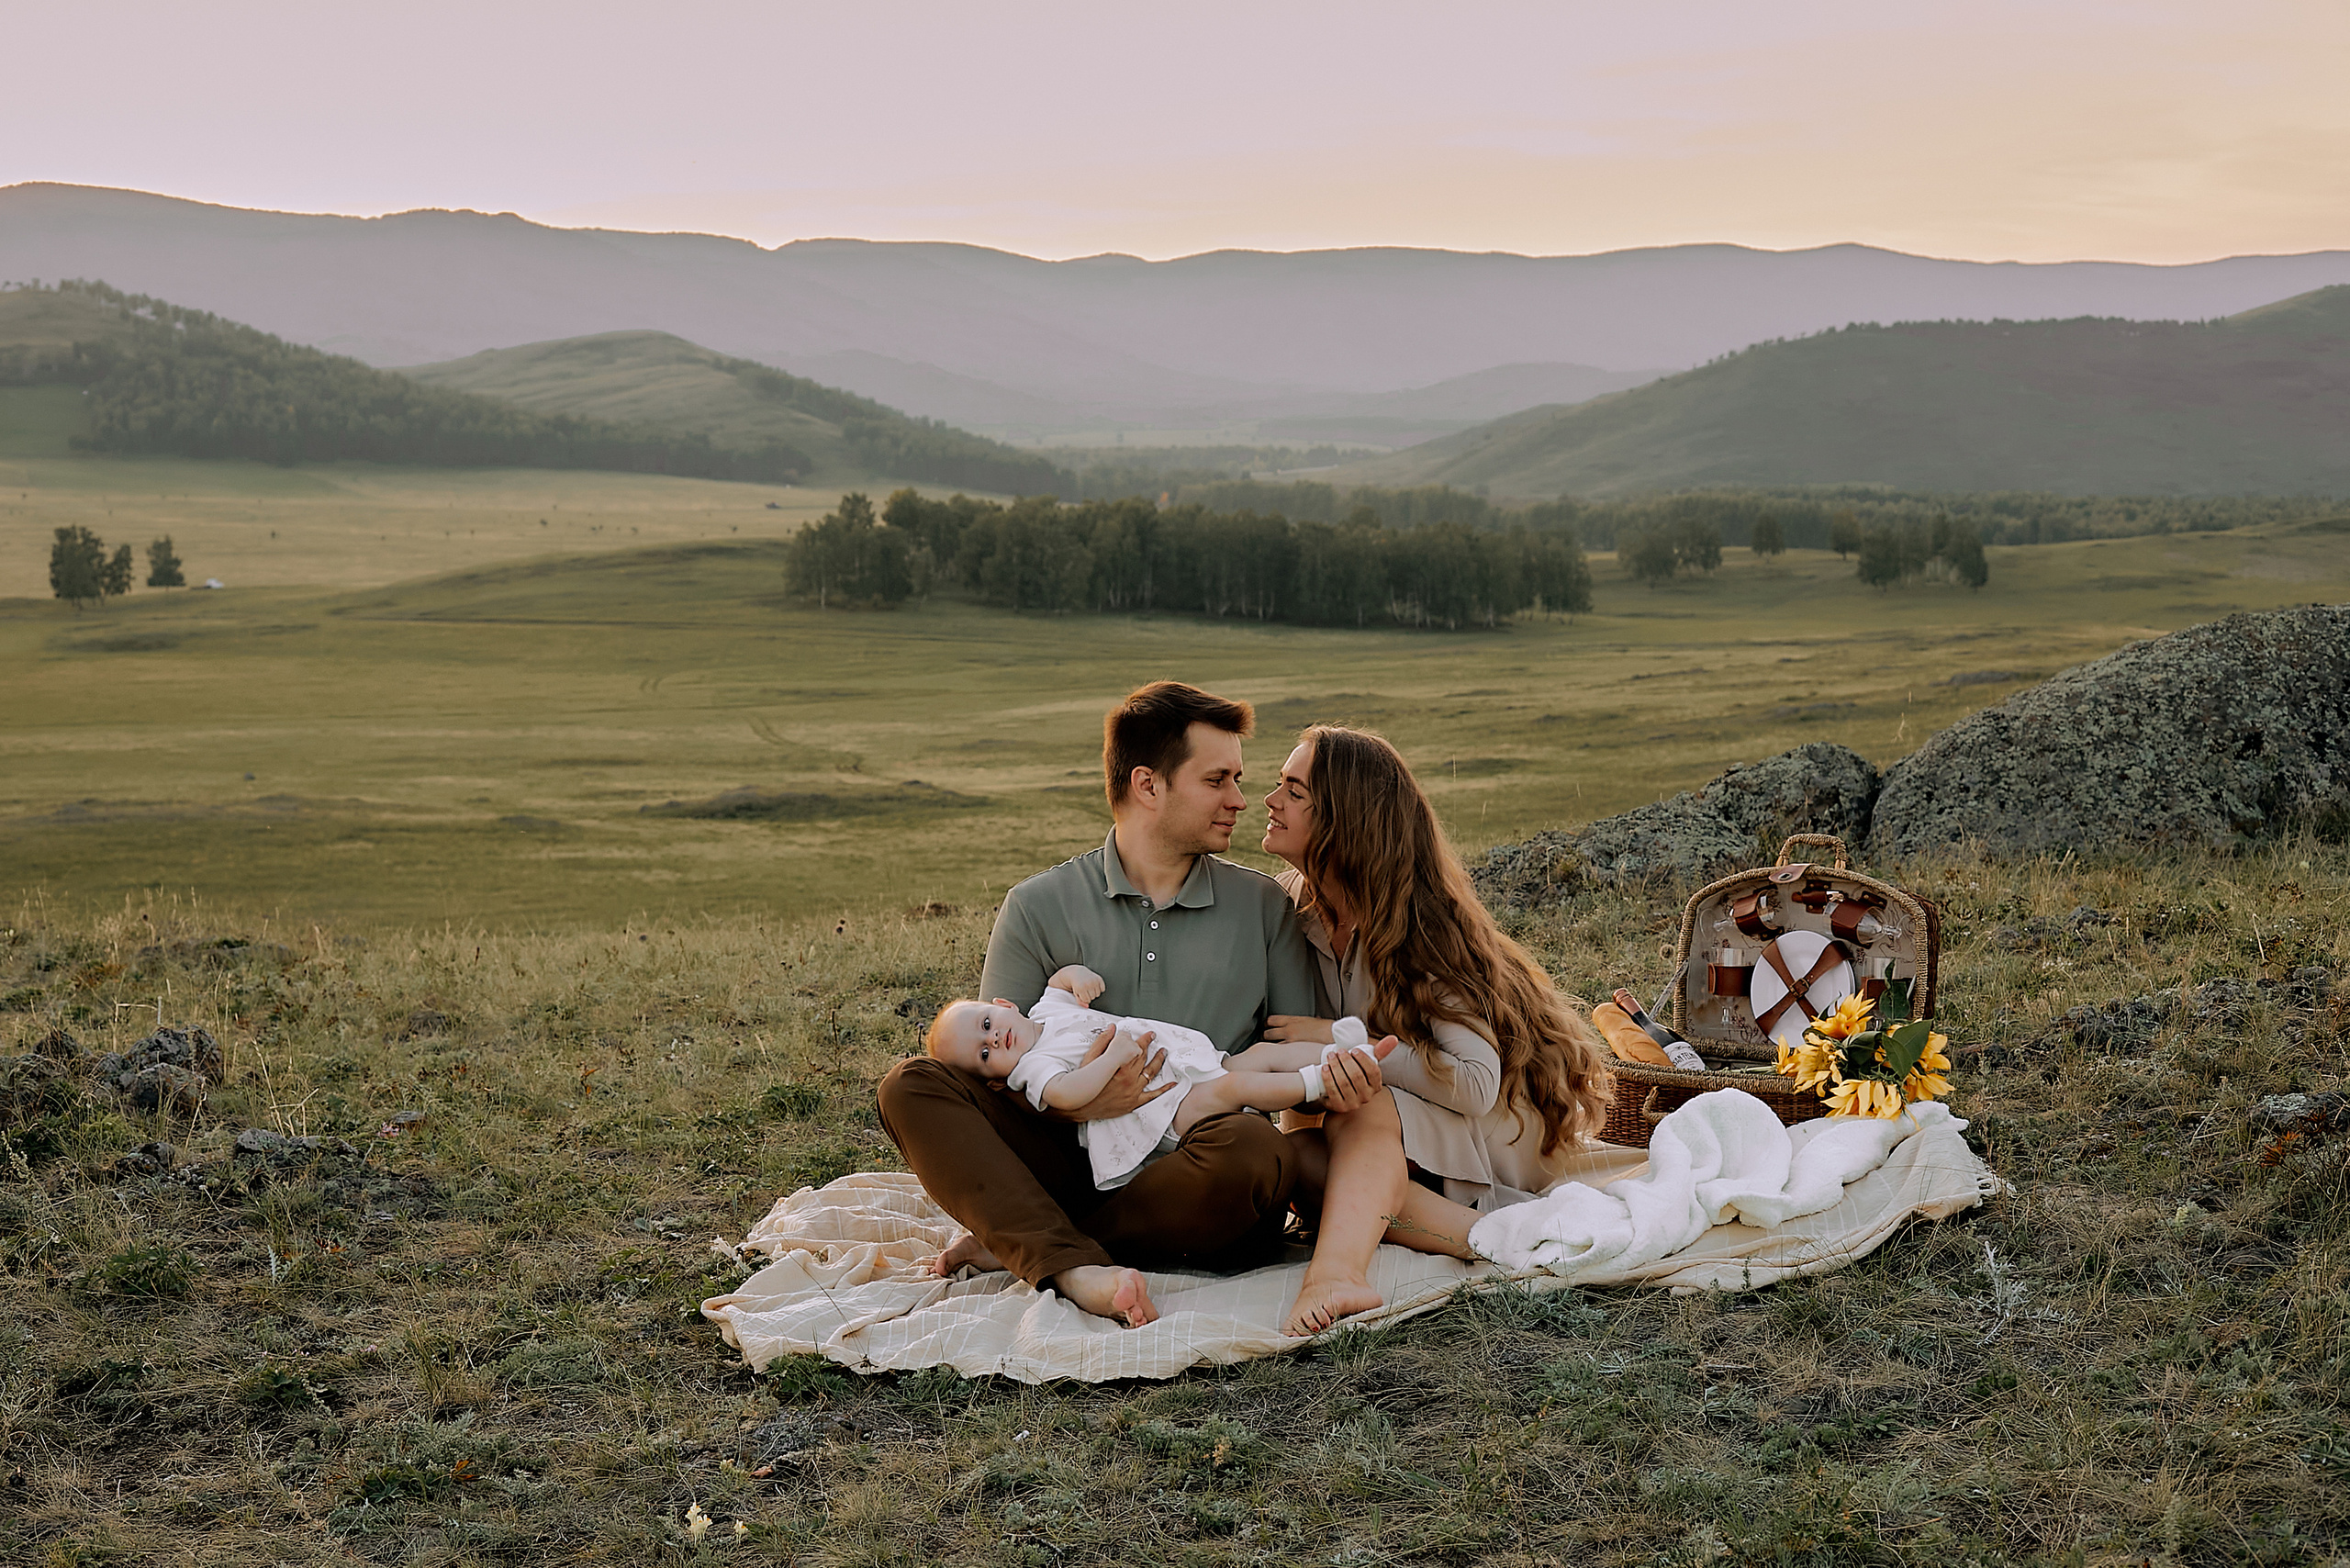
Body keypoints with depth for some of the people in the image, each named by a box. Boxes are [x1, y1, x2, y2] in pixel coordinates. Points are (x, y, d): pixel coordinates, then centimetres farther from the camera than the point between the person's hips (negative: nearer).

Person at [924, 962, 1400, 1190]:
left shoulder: (1049, 1010, 15)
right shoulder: (1032, 1067, -12)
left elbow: (1060, 976, 34)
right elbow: (1066, 1094, -33)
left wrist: (1077, 974, 11)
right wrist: (1113, 1056, -30)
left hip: (1193, 1061, 9)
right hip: (1165, 1106, -9)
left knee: (1261, 1052, -3)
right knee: (1236, 1085, -29)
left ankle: (1346, 1052, -8)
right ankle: (1319, 1083, -29)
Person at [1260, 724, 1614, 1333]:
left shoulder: (1417, 923, -21)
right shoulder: (1294, 903, -1)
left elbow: (1476, 1084, -27)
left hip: (1506, 1127, -6)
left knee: (1361, 1112, -36)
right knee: (1293, 1146, -27)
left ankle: (1337, 1273, -60)